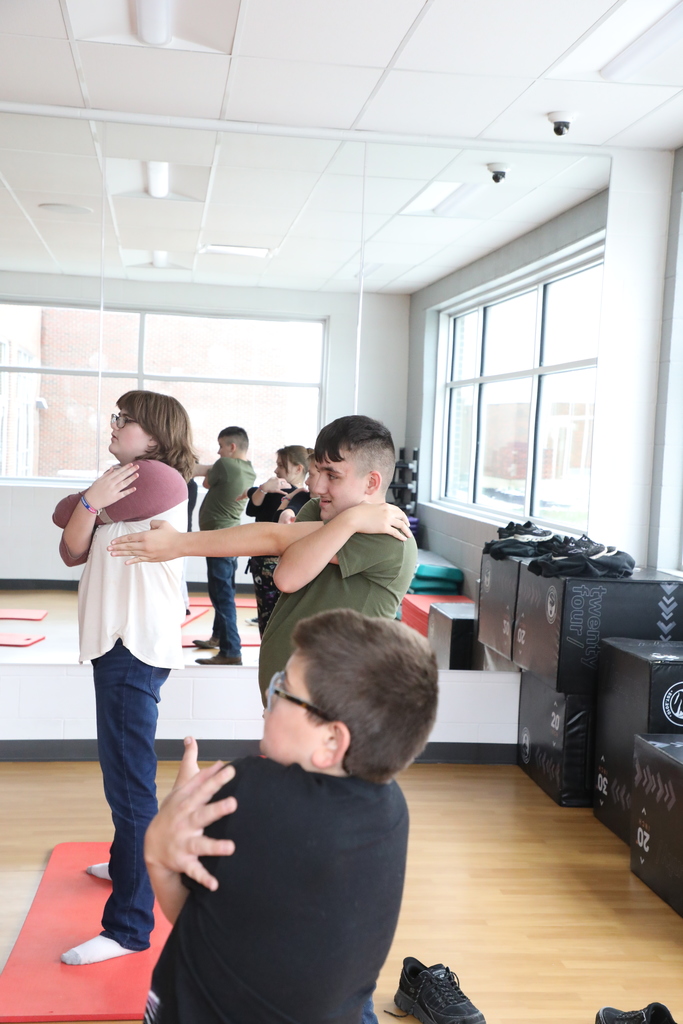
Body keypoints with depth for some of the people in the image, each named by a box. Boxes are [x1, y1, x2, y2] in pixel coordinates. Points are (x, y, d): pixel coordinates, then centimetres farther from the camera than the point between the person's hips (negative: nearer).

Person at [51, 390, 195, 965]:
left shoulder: (160, 477, -13)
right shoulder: (125, 483, 18)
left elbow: (61, 513, -13)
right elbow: (73, 552, 4)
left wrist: (85, 502, 6)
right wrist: (92, 503, -12)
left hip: (137, 644, -11)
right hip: (119, 639, 11)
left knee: (129, 780, -10)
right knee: (124, 770, 25)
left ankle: (130, 925, -6)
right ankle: (130, 863, 44)